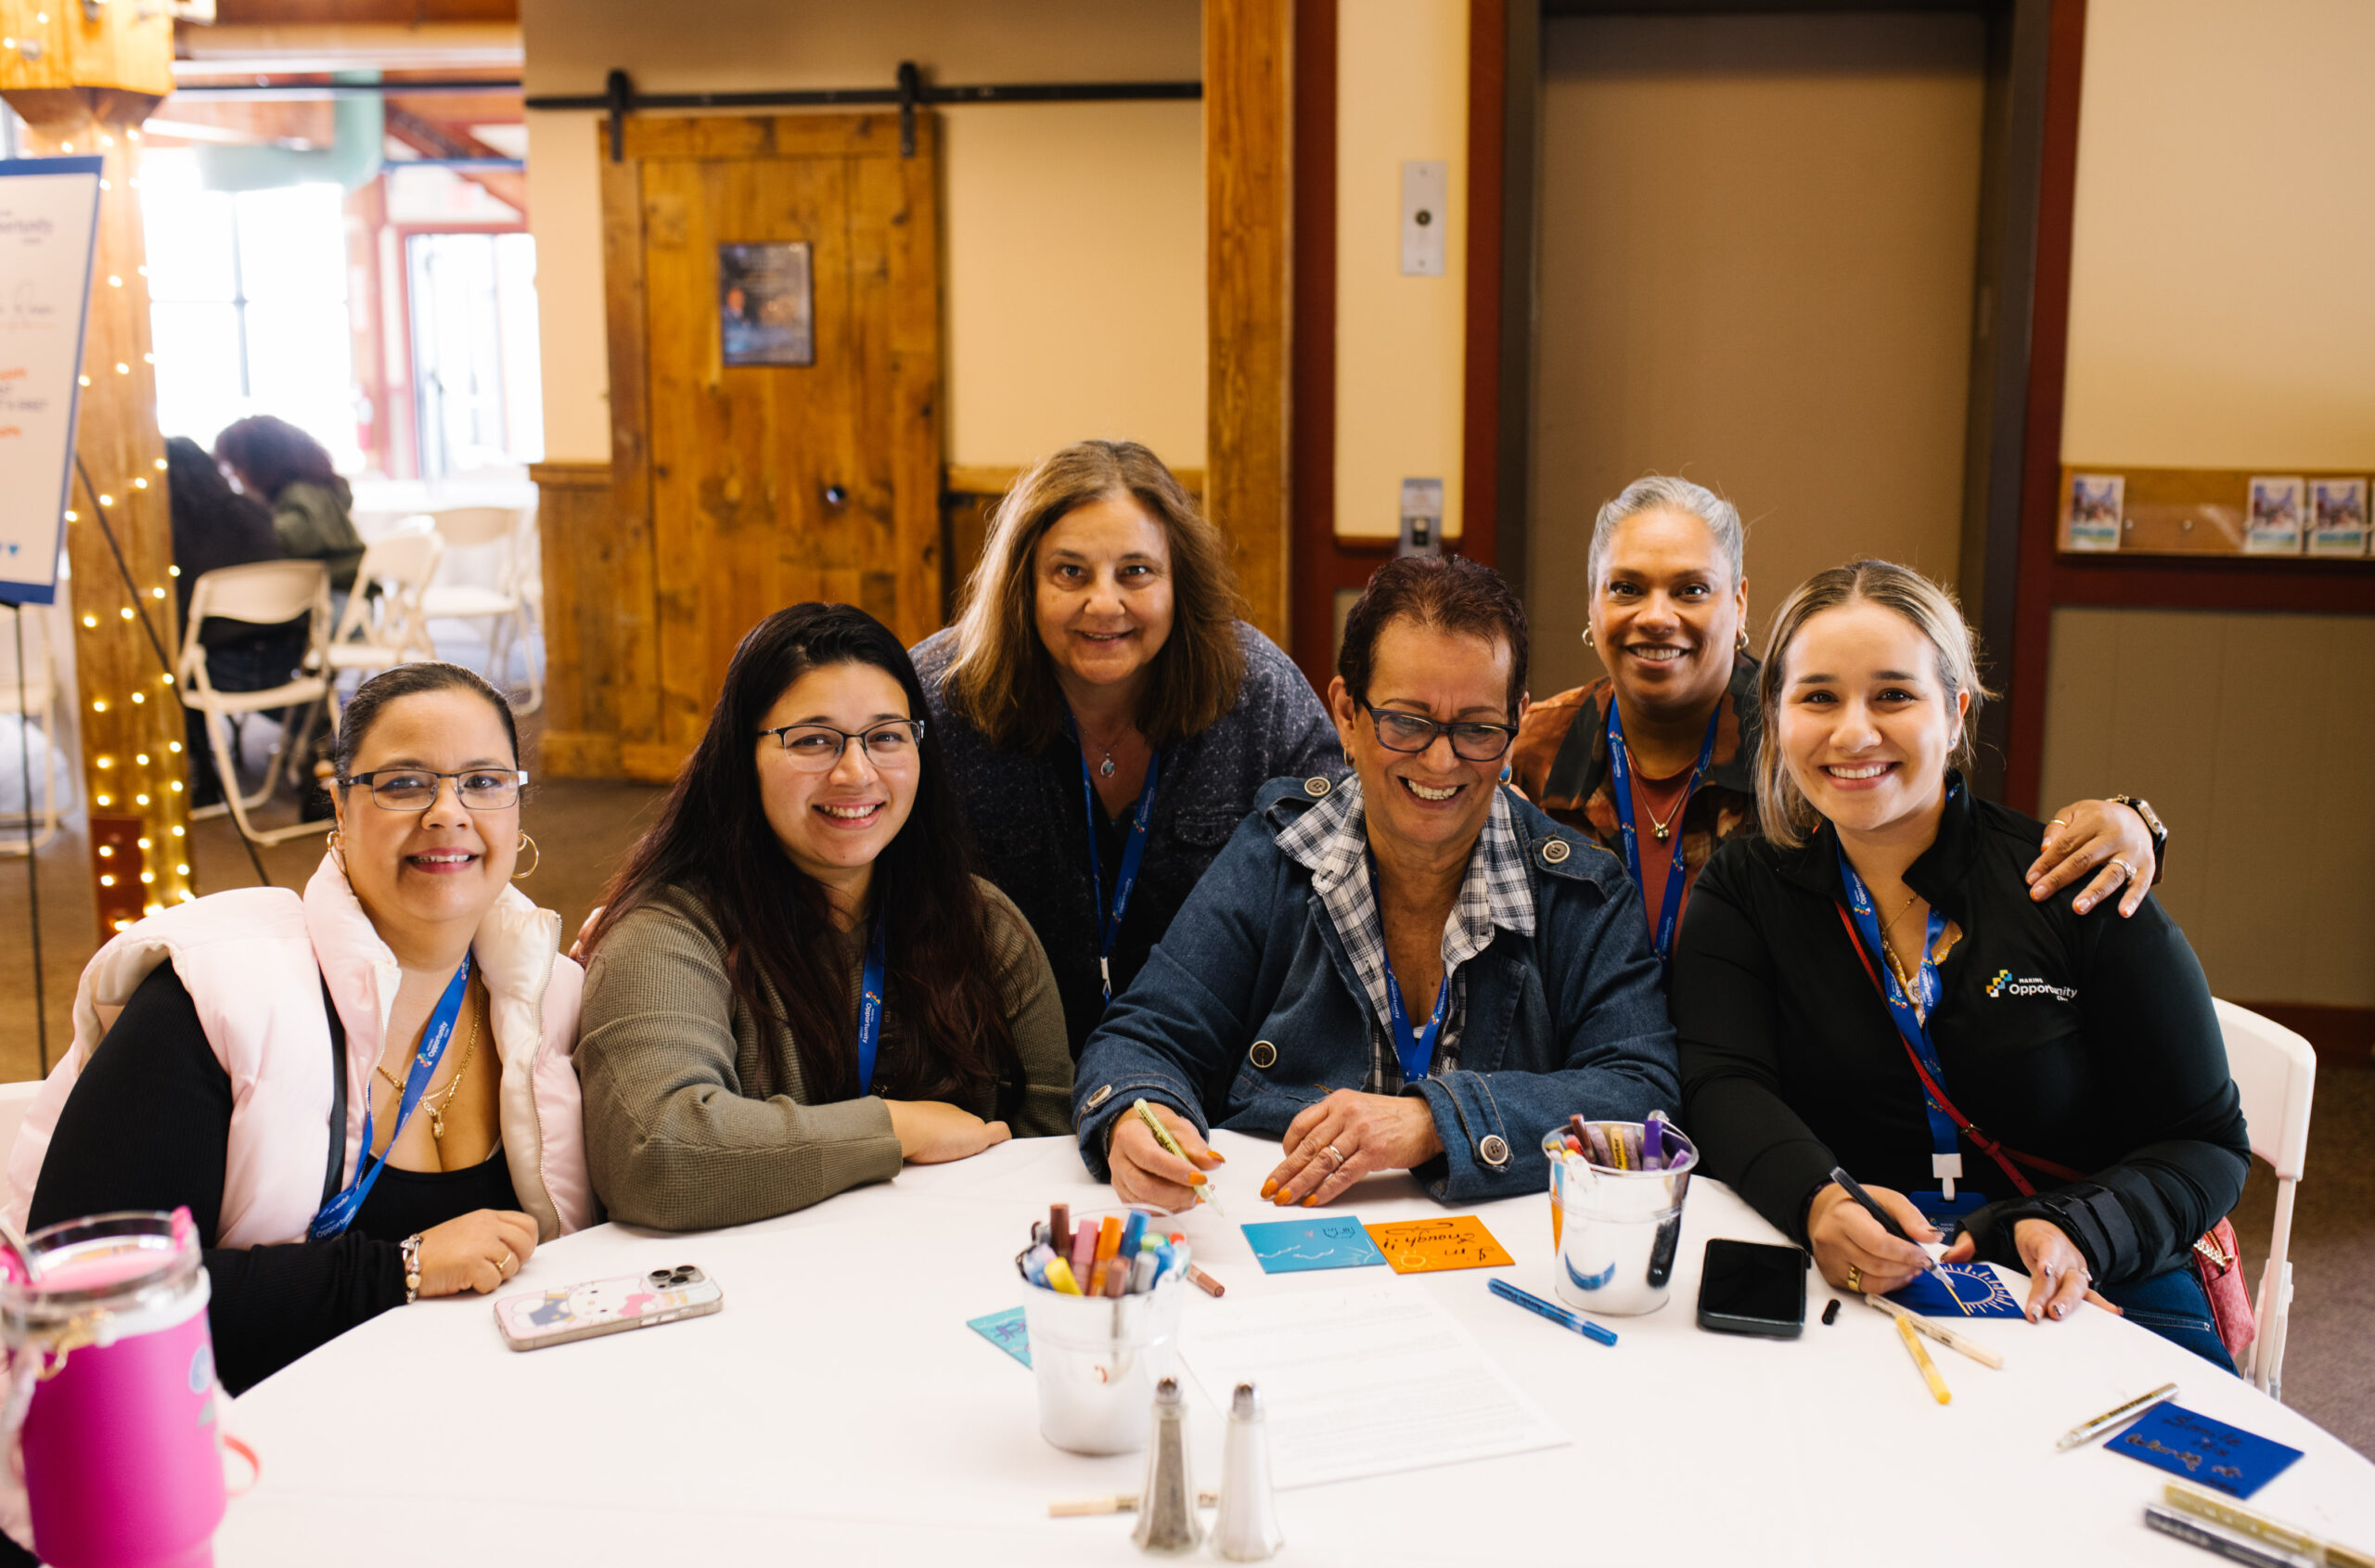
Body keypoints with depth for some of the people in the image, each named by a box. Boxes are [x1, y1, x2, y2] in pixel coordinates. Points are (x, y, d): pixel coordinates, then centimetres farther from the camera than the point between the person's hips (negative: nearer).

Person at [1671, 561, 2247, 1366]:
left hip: (2080, 1297, 0)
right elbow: (1722, 1086, -7)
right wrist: (1817, 1201, -29)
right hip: (1843, 1290, 1)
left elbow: (2204, 1146, 0)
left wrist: (2081, 1234, -21)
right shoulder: (1746, 887, 7)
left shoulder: (2071, 886, 0)